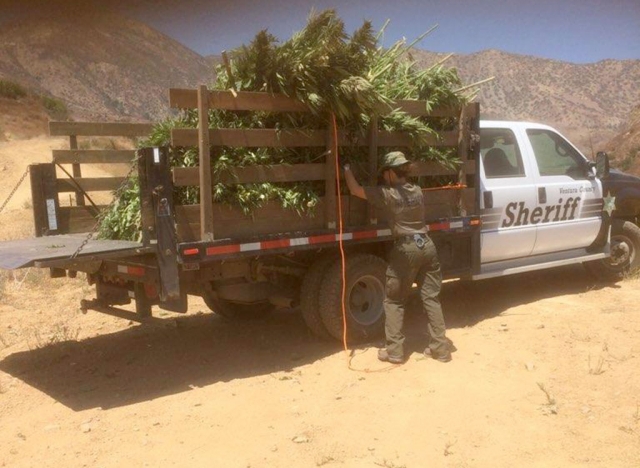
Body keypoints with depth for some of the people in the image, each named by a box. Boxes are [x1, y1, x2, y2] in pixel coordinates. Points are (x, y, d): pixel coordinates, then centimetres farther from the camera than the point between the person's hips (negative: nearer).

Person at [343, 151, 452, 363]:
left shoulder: (388, 194, -8)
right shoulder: (417, 191, 11)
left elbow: (355, 190, -3)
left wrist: (347, 169, 14)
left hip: (406, 249, -6)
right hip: (427, 245, 6)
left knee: (394, 301, 7)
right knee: (431, 298, 11)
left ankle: (394, 350, 7)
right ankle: (440, 347, 13)